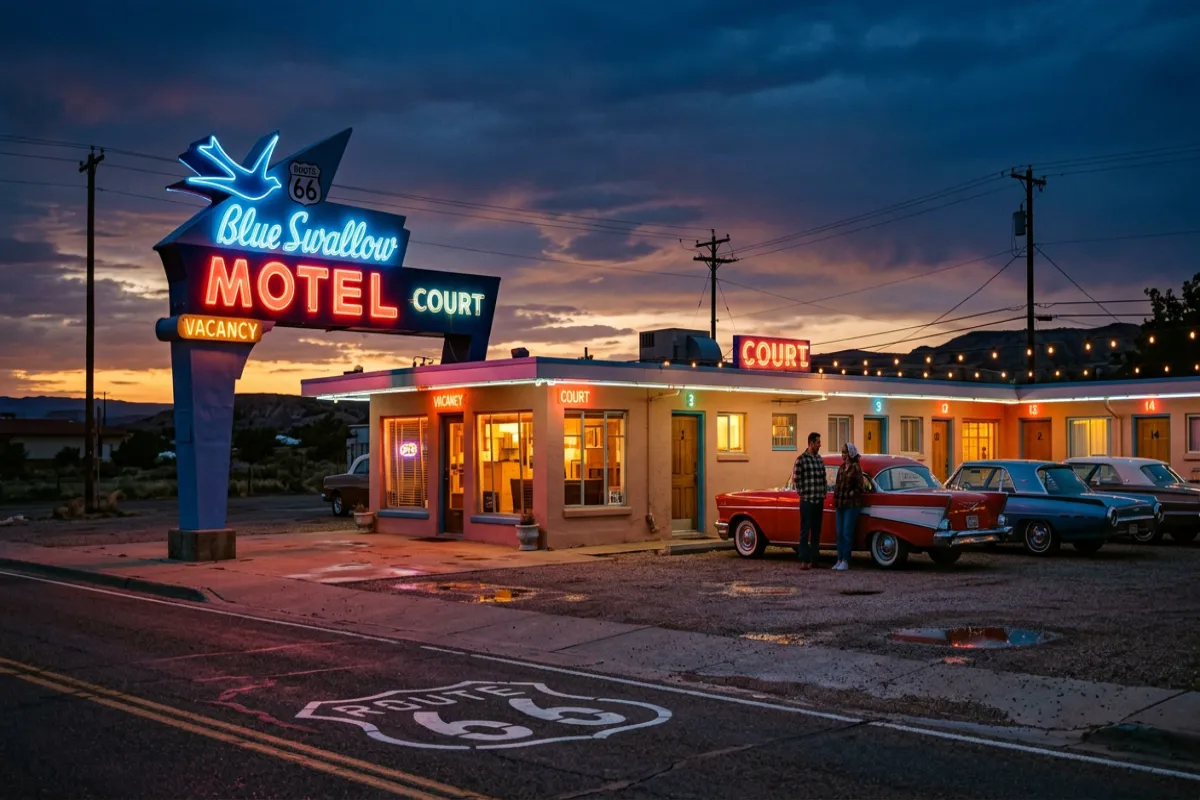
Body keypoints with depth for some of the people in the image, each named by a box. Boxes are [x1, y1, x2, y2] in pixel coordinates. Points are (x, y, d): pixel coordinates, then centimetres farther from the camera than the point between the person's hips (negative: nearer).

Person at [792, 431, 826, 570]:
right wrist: (803, 494, -8)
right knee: (805, 531, -4)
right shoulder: (801, 459, -8)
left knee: (816, 531, 11)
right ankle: (804, 560, -3)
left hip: (819, 501, 7)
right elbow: (795, 479, -8)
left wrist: (824, 492, 10)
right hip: (807, 501, -7)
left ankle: (814, 559, 17)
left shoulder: (819, 459, 12)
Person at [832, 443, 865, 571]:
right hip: (840, 505, 7)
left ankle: (845, 562, -2)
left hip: (851, 505, -7)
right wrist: (836, 500, 12)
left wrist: (850, 494, -12)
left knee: (847, 533, -6)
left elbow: (859, 487, -8)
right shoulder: (842, 467, 13)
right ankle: (839, 560, 13)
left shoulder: (856, 467, -8)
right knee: (840, 533, 8)